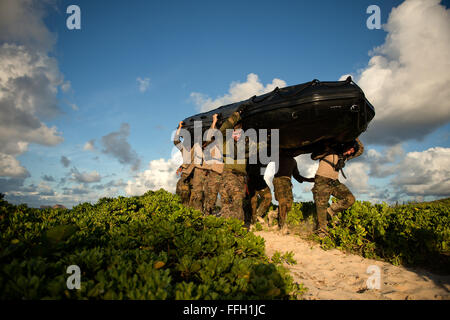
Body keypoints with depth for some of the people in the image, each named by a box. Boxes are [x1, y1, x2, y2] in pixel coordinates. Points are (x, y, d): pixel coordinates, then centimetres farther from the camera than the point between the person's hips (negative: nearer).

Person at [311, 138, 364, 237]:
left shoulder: (345, 156, 10)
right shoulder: (331, 150, -9)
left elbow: (360, 150, 17)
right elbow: (314, 156, -15)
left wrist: (355, 139, 4)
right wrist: (327, 149, -23)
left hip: (335, 182, 6)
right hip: (322, 181, -6)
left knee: (350, 199, -10)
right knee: (322, 207, -5)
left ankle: (330, 212, 2)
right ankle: (321, 231, 7)